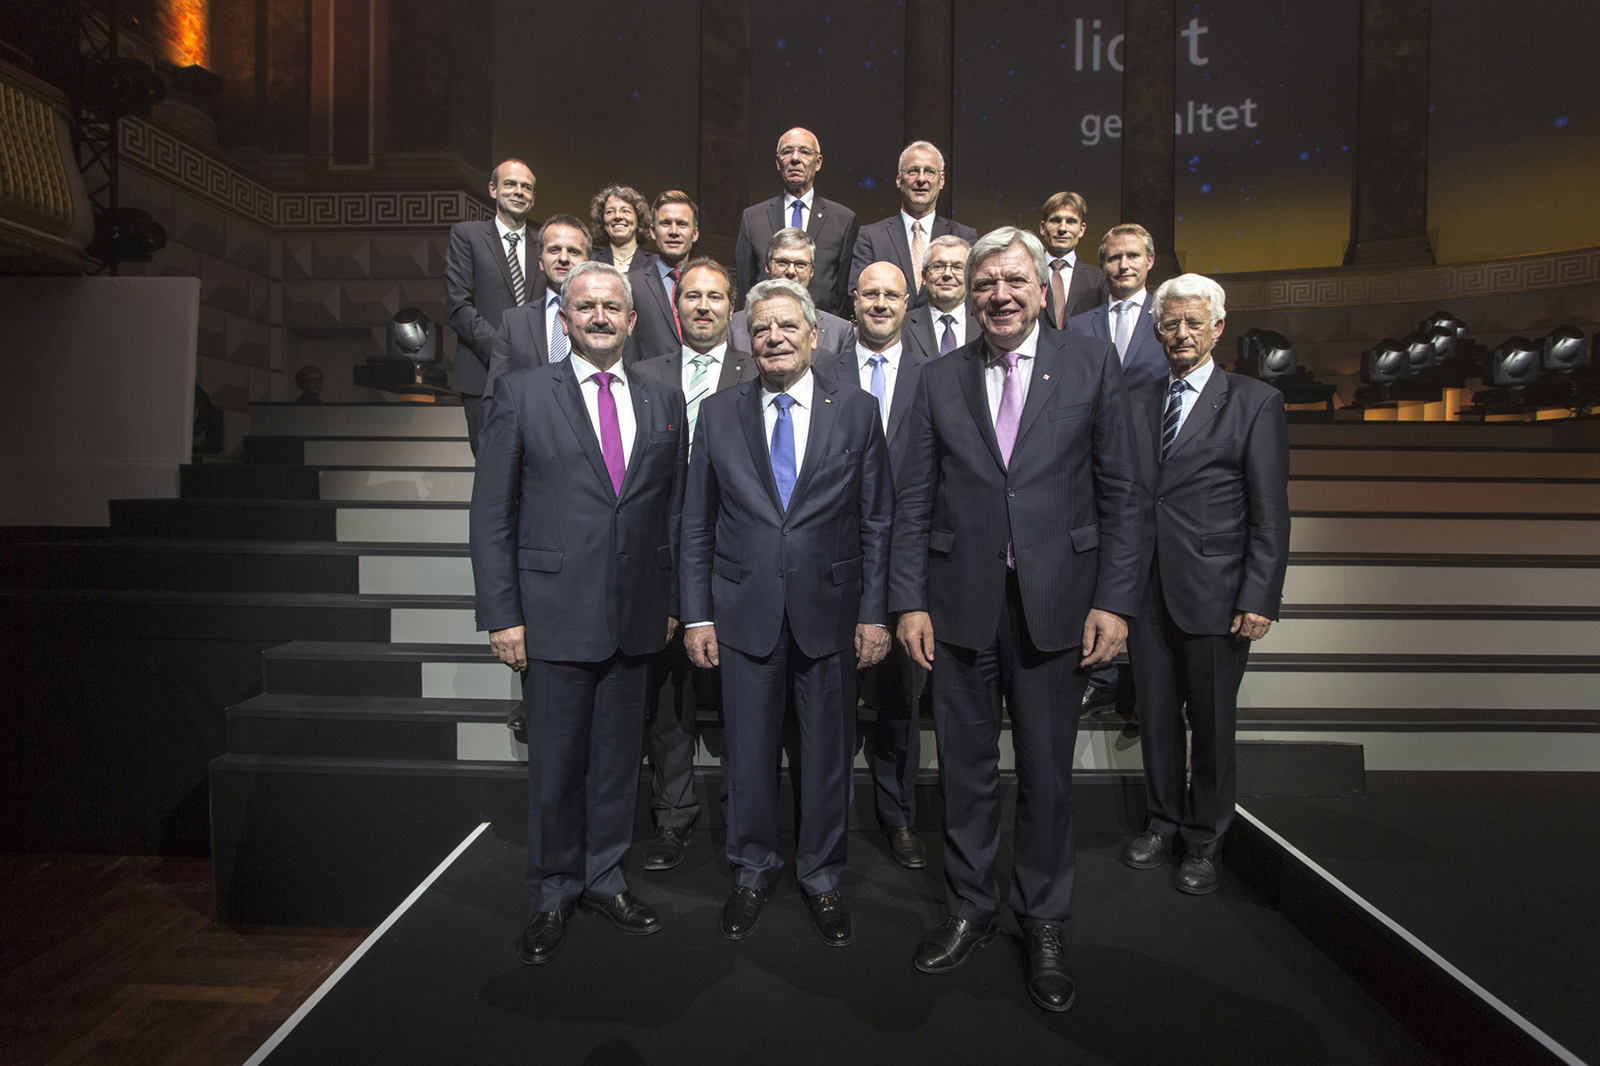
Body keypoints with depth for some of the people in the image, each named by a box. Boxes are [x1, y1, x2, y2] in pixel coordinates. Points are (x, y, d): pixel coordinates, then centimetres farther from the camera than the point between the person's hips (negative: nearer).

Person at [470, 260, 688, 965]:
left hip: (636, 616, 3)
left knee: (618, 757, 13)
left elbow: (675, 510, 11)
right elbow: (491, 512, -3)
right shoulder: (522, 393, -1)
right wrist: (502, 615, -8)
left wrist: (673, 602, 8)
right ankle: (553, 895, 27)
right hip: (554, 611, -3)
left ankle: (605, 880, 32)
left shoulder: (663, 401, 9)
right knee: (556, 764, 7)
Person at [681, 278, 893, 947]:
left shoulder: (857, 410, 1)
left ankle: (820, 876, 32)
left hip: (829, 610, 0)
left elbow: (877, 521, 1)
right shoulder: (717, 414, 4)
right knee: (748, 751, 11)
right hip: (745, 612, 1)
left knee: (827, 753, 11)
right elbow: (697, 523, 5)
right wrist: (696, 615, 1)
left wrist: (875, 613, -3)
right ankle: (752, 871, 33)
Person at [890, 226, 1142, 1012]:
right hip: (960, 603, 1)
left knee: (1047, 773, 10)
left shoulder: (1092, 366, 3)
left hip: (1054, 602, -1)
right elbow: (912, 500, 5)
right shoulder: (940, 379, 6)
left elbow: (1120, 493, 1)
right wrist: (909, 601, -1)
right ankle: (971, 909, 33)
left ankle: (1044, 925, 29)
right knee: (965, 769, 12)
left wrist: (1114, 600, -6)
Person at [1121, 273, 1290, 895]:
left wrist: (1260, 600, -12)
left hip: (1214, 593, -3)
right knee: (1156, 718, 13)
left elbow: (1270, 514, -5)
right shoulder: (1136, 403, 11)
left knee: (1211, 725, 8)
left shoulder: (1256, 403, -1)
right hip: (1146, 588, 4)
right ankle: (1163, 823, 32)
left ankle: (1203, 843, 26)